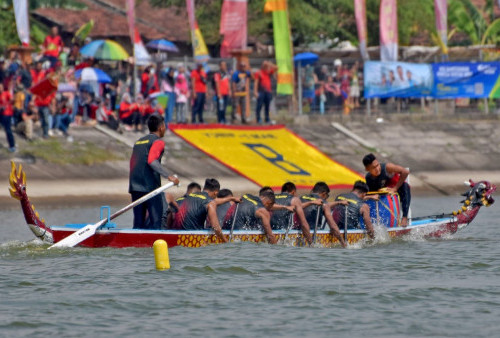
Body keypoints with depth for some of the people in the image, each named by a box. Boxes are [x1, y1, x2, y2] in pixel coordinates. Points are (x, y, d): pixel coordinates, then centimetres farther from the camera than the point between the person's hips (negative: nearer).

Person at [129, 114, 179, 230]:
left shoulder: (138, 142, 21)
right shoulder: (158, 142, -3)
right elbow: (152, 161, -19)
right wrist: (168, 176, -23)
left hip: (134, 187, 7)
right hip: (150, 185, -7)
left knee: (138, 223, 8)